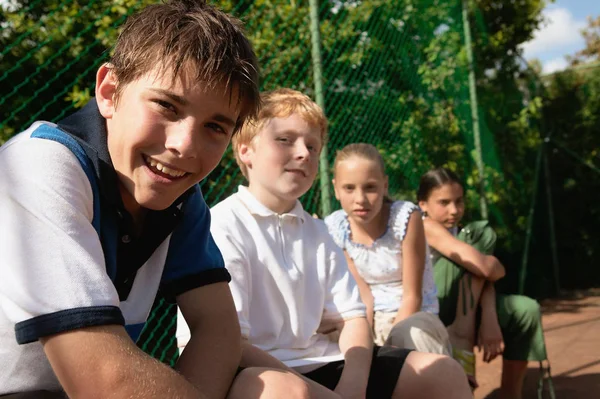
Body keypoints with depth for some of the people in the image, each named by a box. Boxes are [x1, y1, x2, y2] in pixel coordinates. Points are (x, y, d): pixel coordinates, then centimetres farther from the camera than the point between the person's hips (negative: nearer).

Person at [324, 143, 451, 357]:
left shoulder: (406, 216, -19)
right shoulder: (335, 228, -9)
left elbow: (412, 296, -15)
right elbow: (364, 296, -5)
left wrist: (390, 343, -21)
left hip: (414, 317, -4)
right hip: (373, 318, 4)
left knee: (412, 334, -38)